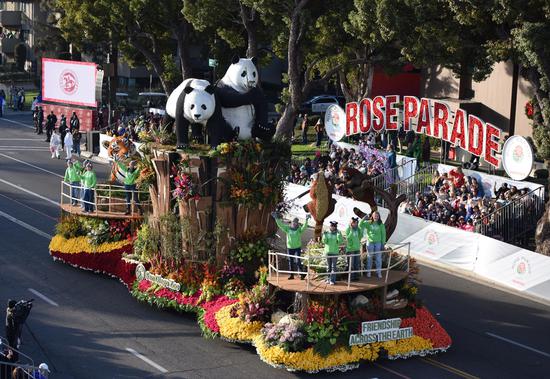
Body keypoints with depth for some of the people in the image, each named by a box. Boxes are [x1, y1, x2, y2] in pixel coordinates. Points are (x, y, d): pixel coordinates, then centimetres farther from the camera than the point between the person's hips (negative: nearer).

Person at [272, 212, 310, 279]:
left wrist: (306, 220, -38)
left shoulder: (299, 229, -5)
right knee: (290, 261, 9)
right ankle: (291, 274, 17)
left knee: (298, 261, -12)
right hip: (290, 248, 3)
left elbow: (304, 227, -23)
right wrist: (276, 218, -12)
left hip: (297, 248, -3)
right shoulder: (287, 228, 2)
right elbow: (280, 225, -2)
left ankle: (301, 274, -6)